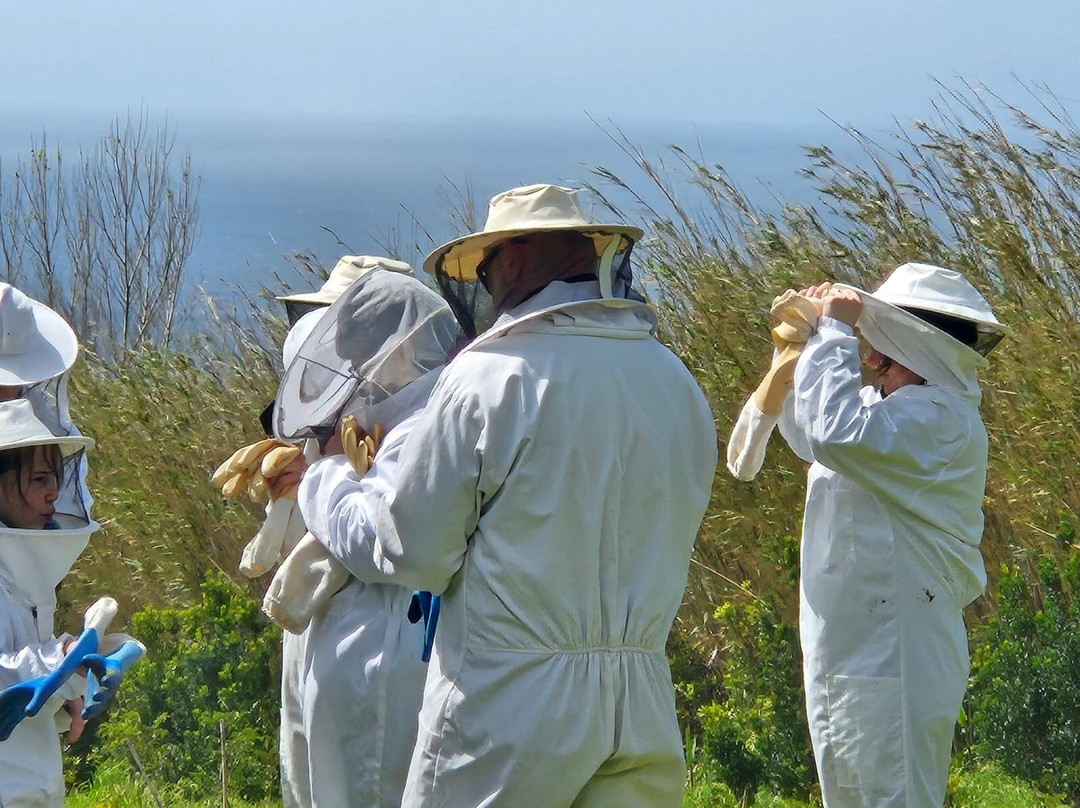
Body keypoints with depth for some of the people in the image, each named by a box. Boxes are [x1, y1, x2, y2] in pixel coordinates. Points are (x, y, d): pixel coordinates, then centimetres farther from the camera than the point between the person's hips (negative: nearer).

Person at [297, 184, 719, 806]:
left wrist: (319, 483, 13)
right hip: (643, 711, 6)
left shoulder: (487, 380, -10)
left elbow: (408, 555, -5)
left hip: (508, 709, -5)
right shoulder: (678, 383, 7)